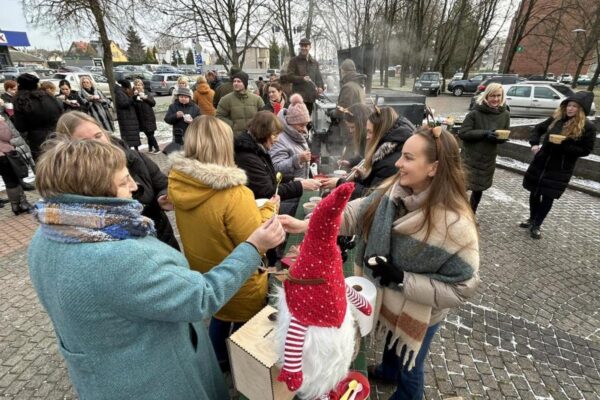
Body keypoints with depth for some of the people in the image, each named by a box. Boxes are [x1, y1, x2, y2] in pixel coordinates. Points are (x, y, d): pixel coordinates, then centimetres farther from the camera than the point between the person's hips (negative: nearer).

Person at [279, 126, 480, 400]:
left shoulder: (455, 224, -33)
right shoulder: (395, 190, -16)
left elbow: (462, 288, -26)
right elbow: (357, 212, -18)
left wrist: (402, 279, -32)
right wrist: (305, 225, -27)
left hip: (419, 314, -6)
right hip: (388, 300, 6)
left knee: (409, 368, 24)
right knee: (391, 342, 37)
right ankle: (388, 371, 70)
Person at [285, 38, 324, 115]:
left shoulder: (314, 62, 18)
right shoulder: (294, 61, 4)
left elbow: (318, 77, 18)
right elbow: (288, 76, -5)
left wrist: (320, 87, -5)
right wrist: (302, 78, -19)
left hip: (311, 97, 5)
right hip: (299, 96, -5)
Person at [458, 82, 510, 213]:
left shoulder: (505, 114, 2)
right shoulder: (475, 113, -11)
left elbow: (505, 136, 9)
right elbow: (462, 133, -15)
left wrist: (498, 137, -14)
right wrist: (484, 133, -23)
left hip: (488, 160, 5)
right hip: (469, 158, -5)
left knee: (479, 189, 16)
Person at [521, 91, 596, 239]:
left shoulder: (588, 127, -9)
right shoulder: (556, 118, 1)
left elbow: (585, 150, -9)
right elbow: (539, 129, 14)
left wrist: (562, 146, -22)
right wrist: (534, 143, -3)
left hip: (560, 169, -3)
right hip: (540, 163, 4)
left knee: (548, 197, 3)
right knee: (534, 193, 13)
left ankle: (537, 225, 18)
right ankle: (532, 219, 32)